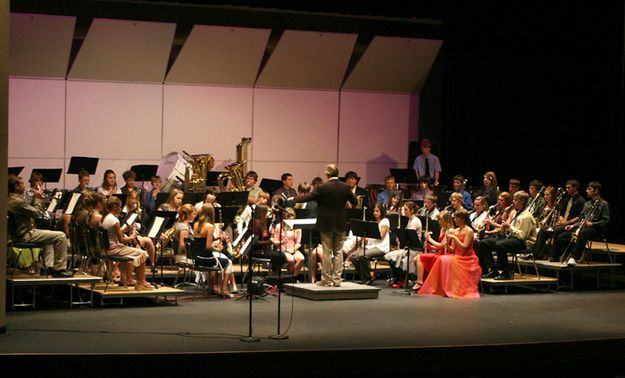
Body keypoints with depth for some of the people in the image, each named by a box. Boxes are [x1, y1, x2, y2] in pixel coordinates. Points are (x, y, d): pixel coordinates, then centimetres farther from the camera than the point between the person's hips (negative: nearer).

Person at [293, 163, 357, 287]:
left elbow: (308, 197, -9)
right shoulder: (345, 187, -3)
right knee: (338, 252, 9)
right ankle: (337, 279, 8)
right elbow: (355, 202, 9)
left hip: (326, 224, -3)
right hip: (341, 225, 3)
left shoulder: (323, 187, -15)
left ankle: (326, 279, 8)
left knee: (327, 252, 4)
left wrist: (293, 199, 5)